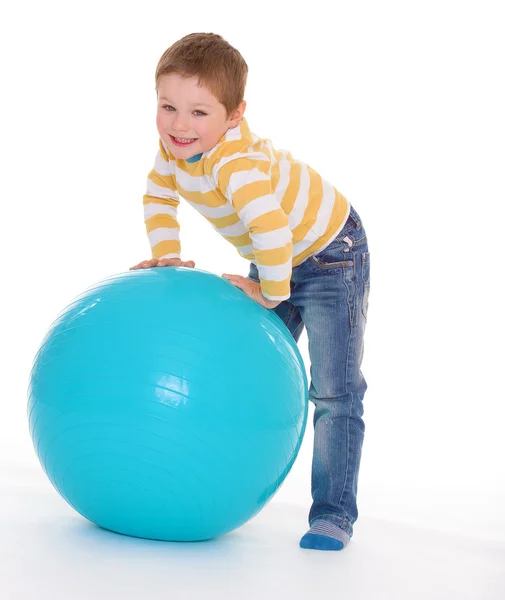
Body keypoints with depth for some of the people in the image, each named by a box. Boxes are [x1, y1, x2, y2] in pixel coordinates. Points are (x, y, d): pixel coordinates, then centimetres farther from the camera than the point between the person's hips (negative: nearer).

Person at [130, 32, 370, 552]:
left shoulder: (235, 162, -38)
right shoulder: (175, 147, -11)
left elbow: (272, 230, -50)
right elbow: (158, 196, 9)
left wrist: (270, 293, -35)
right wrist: (166, 255, 0)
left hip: (330, 257, -9)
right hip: (278, 264, 9)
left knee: (335, 392, -11)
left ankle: (333, 514, -6)